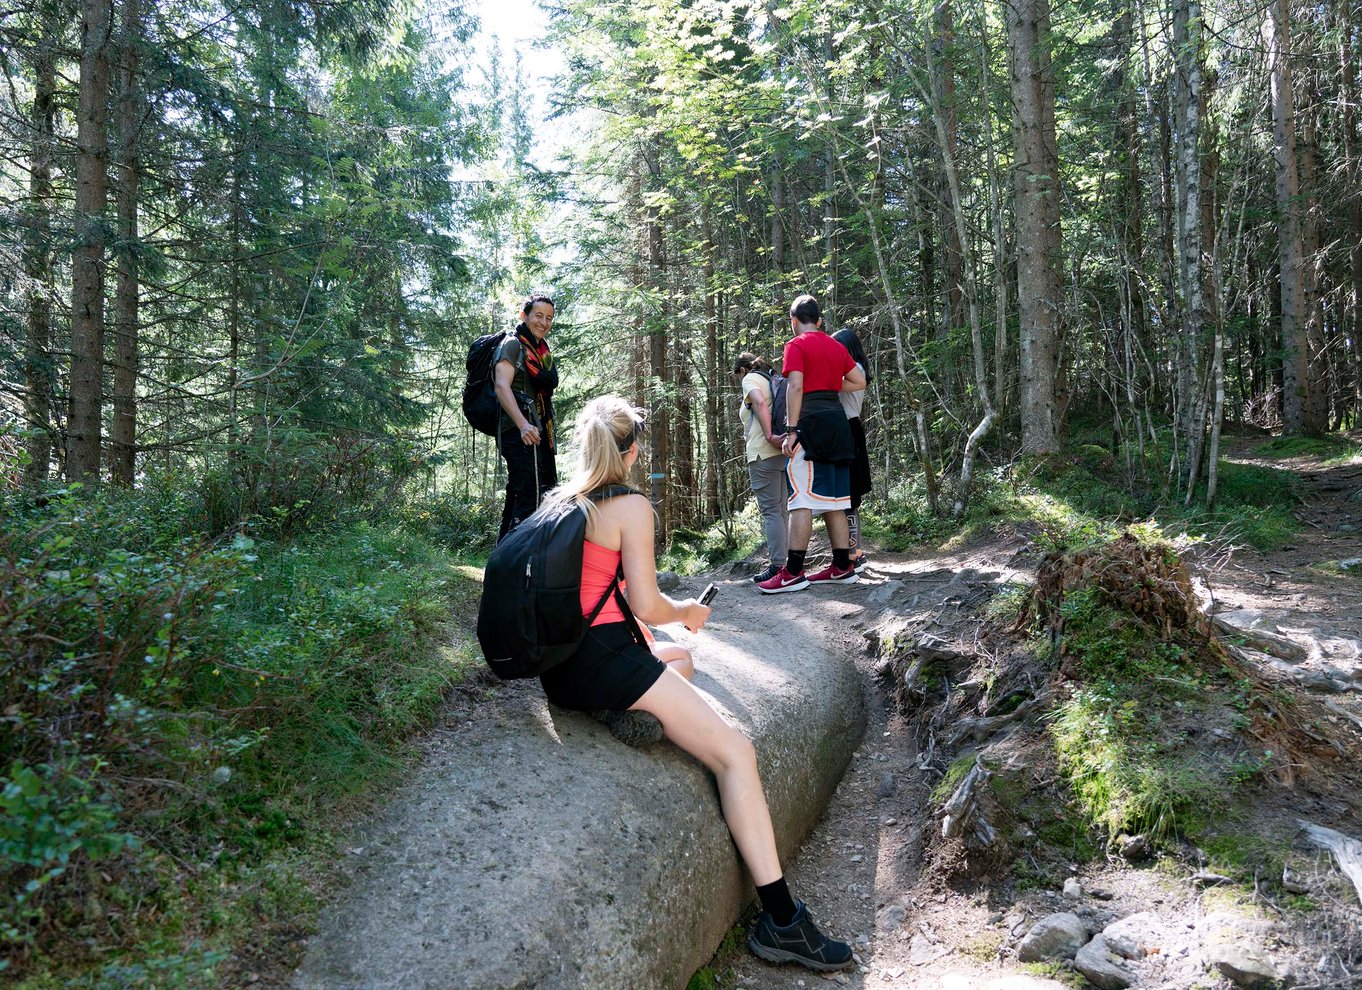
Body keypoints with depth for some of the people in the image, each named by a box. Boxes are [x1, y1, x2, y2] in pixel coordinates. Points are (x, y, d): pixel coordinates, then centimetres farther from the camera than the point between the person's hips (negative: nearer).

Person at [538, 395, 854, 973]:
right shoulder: (632, 508, -8)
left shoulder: (556, 500, 13)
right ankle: (781, 920, -7)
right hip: (604, 660, -8)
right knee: (736, 753, -6)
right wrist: (688, 611, 9)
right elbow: (648, 606, -12)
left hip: (558, 661, 8)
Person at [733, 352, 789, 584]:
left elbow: (760, 402, -18)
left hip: (764, 453, -8)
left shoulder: (750, 379, 2)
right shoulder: (773, 381, 25)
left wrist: (770, 436, -22)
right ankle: (785, 561, 13)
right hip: (785, 452, 8)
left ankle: (777, 566, -10)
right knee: (782, 510, 11)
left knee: (770, 510, -8)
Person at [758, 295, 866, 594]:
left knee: (802, 499, -10)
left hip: (812, 423, -7)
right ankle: (842, 567, 13)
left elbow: (795, 387, -15)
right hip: (837, 421, 7)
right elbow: (860, 381, 18)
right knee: (833, 498, 11)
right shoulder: (837, 346, 17)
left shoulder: (796, 345, -4)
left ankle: (793, 573, -12)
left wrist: (791, 430, -17)